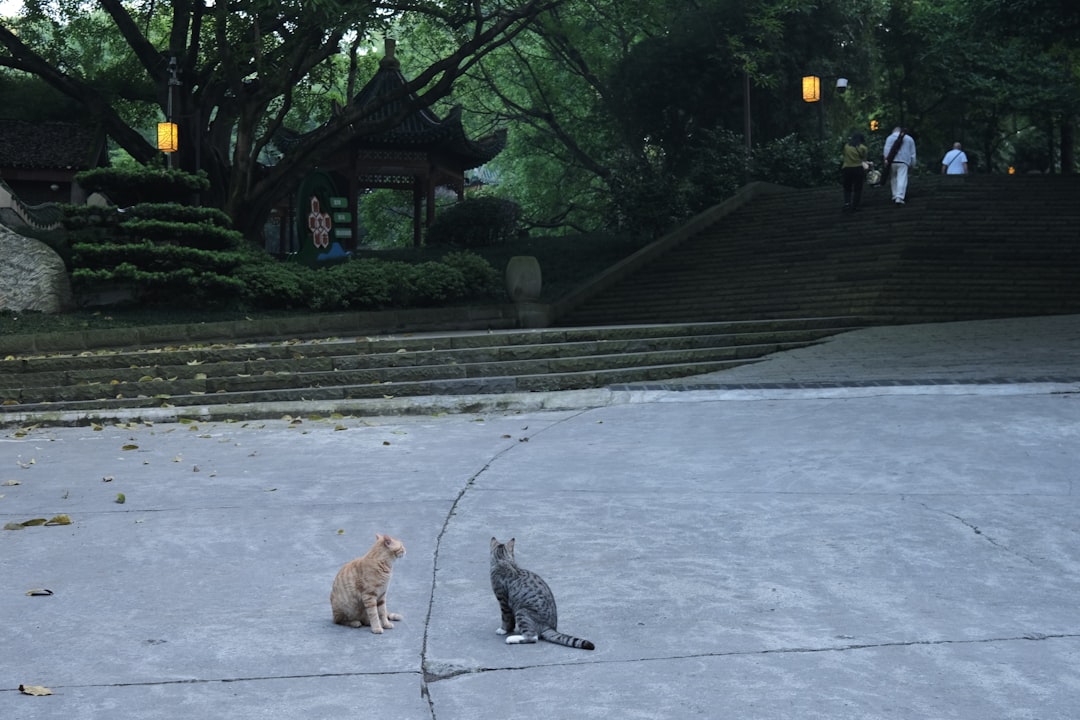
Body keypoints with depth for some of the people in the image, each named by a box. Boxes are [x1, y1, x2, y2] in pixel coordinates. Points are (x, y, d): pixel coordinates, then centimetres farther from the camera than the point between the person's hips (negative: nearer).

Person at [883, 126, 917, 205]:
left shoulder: (890, 138, 10)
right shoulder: (910, 139, 18)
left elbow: (887, 149, -5)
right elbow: (913, 153, 16)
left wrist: (886, 159, -9)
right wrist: (912, 163, 19)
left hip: (892, 161, 0)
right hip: (904, 162, 0)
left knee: (893, 179, 15)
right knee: (902, 180, -7)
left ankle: (895, 196, 17)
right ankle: (899, 198, -19)